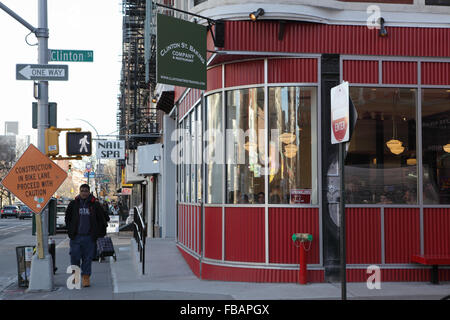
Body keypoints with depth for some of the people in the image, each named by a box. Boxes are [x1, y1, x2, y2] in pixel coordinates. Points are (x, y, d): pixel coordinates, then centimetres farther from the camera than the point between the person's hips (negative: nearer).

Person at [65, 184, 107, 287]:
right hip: (76, 236, 1)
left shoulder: (95, 205, 3)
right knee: (75, 257, -1)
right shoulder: (73, 204, 6)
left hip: (89, 237, 0)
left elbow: (102, 220, 9)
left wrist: (100, 234, 6)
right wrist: (70, 231, 10)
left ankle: (86, 277, 13)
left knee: (88, 258, 2)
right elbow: (67, 219, 17)